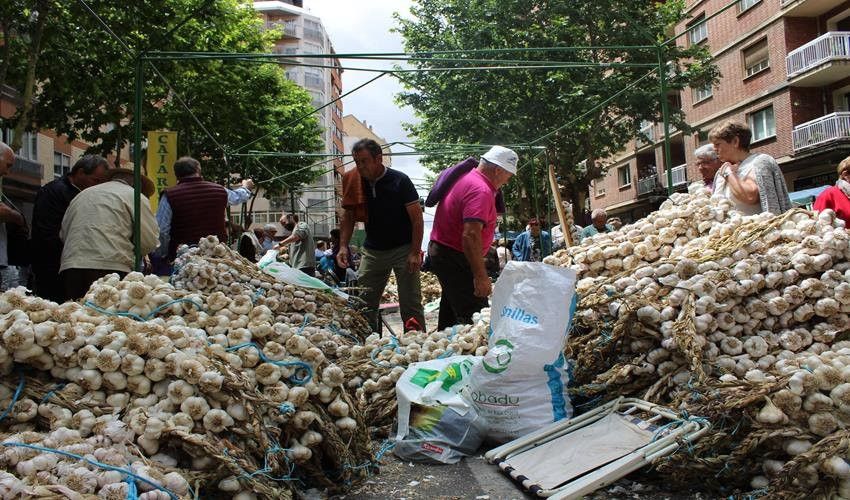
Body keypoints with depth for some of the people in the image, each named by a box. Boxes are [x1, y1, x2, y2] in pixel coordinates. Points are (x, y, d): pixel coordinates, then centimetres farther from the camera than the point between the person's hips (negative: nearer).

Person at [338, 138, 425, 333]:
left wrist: (415, 253, -18)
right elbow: (348, 217, 8)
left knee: (410, 304, -3)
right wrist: (343, 246, -6)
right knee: (364, 302, 5)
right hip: (372, 250, 5)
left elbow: (417, 218, -11)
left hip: (403, 249, -4)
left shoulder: (400, 181, -12)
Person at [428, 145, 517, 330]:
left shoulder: (465, 177, 11)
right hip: (455, 258, -11)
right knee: (475, 318, -10)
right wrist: (481, 277, -29)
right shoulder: (481, 191, -21)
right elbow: (471, 236, -30)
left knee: (451, 311, 20)